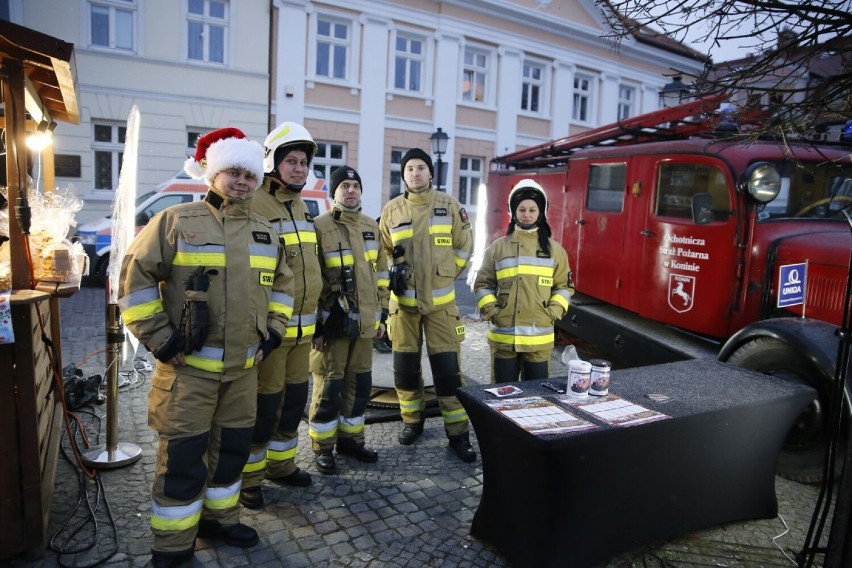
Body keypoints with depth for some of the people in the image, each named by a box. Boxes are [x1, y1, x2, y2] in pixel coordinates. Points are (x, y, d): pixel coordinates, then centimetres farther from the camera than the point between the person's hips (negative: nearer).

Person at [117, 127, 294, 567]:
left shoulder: (265, 232, 10)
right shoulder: (176, 222, -7)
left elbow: (281, 283, 21)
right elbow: (136, 276, -8)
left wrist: (274, 329, 11)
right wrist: (157, 338, -11)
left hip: (243, 366, 6)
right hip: (188, 366, -5)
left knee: (232, 446, 16)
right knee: (183, 454, 2)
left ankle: (219, 517, 37)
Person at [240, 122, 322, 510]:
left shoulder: (301, 207, 14)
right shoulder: (254, 206, -14)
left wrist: (315, 314, 22)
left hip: (302, 327, 8)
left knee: (294, 400, 18)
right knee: (263, 405, 3)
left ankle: (281, 463, 37)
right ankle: (248, 478, 23)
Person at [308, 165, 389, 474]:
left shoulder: (372, 227, 11)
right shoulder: (319, 226, -9)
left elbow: (381, 273, 16)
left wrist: (382, 314, 13)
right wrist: (315, 324, -12)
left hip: (364, 322, 6)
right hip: (332, 323, -6)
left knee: (359, 384, 14)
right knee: (329, 386, 2)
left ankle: (350, 438, 30)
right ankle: (323, 447, 18)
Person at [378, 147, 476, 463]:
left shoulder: (449, 206, 1)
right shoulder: (391, 210, 3)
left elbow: (464, 246, 8)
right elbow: (383, 250, 14)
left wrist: (446, 275, 4)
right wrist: (393, 270, -3)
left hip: (441, 300, -1)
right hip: (403, 300, 2)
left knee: (448, 367, -1)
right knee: (405, 365, 8)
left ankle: (458, 432, 9)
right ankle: (412, 420, 28)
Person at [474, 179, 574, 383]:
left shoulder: (554, 249, 5)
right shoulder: (497, 248, 4)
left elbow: (564, 286, 9)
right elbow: (483, 284, 6)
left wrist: (554, 312, -4)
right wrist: (490, 310, -6)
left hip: (539, 339, 0)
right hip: (503, 337, 0)